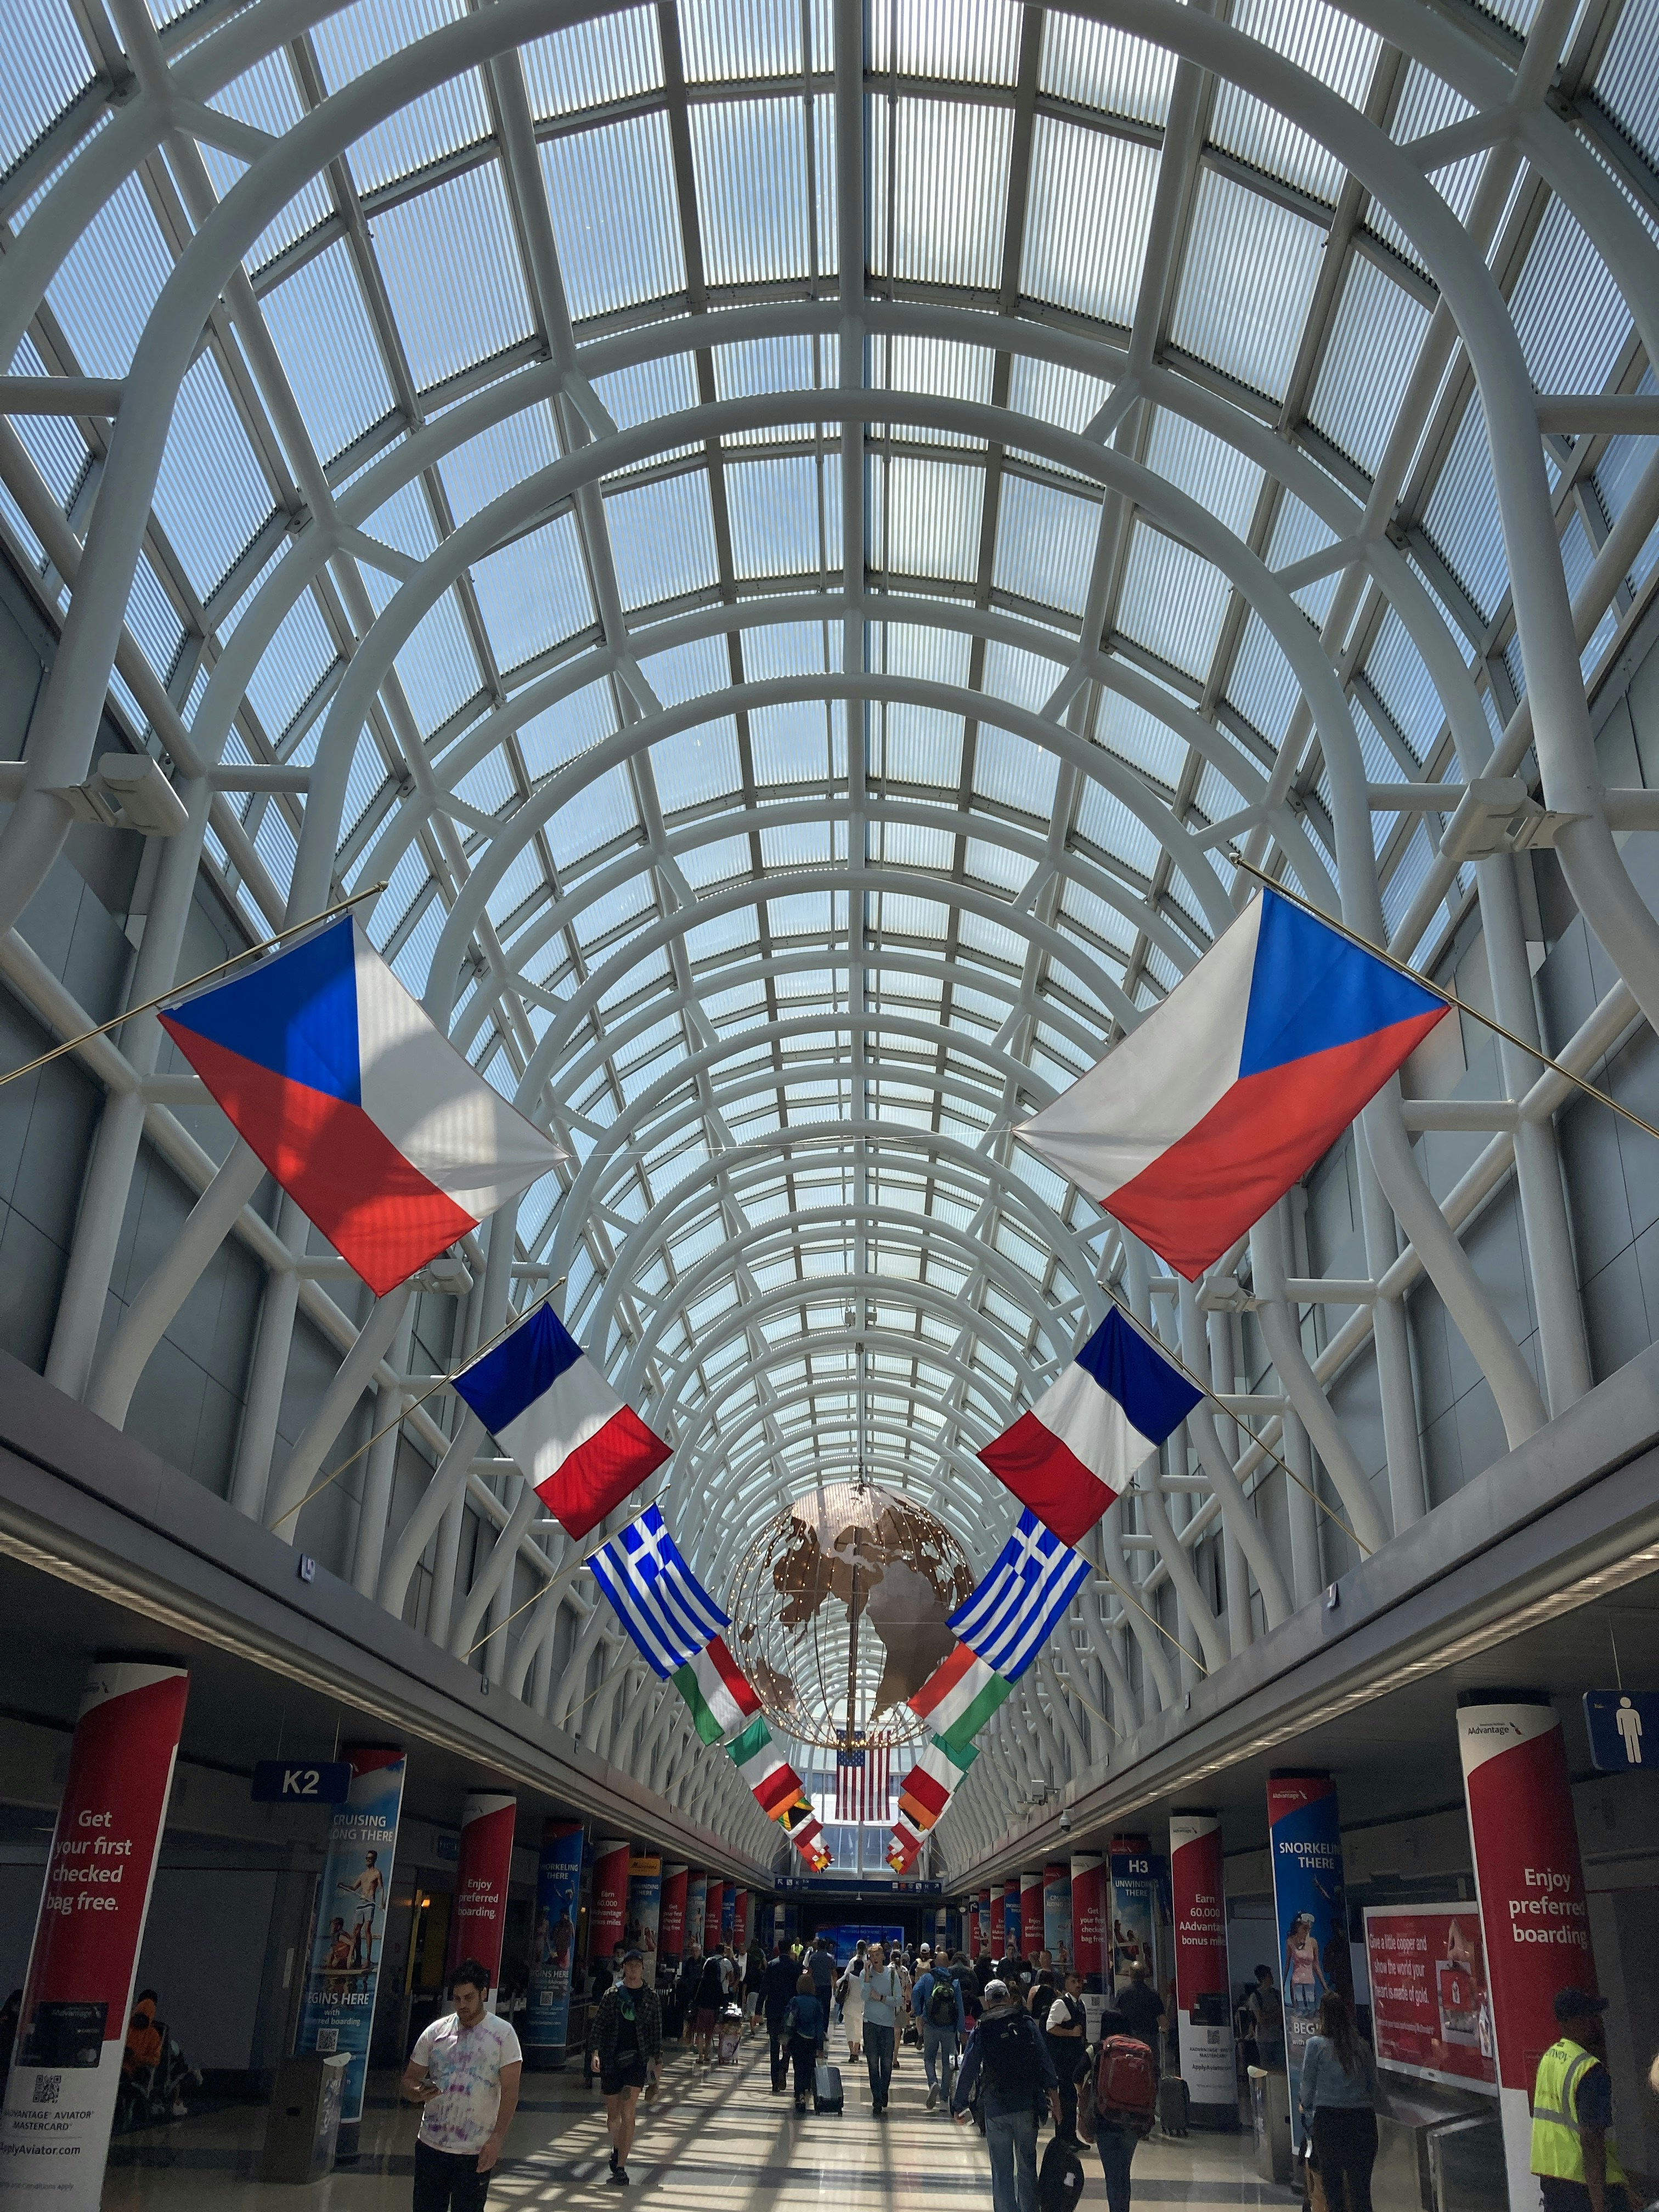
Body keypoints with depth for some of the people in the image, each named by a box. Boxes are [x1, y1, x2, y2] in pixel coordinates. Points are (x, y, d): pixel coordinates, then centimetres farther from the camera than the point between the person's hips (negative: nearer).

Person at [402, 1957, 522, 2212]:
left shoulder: (503, 2034, -3)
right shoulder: (435, 2032, 4)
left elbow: (510, 2091, -6)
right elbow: (409, 2080, 8)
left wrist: (497, 2138, -16)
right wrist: (419, 2093, -16)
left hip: (477, 2153, -2)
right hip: (431, 2146, 2)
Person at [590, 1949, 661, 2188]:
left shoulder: (650, 1997, 3)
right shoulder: (612, 1994, 2)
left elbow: (656, 2030, 8)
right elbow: (600, 2025, 3)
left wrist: (658, 2058, 6)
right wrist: (597, 2051, -8)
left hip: (638, 2058, -1)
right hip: (611, 2059, 1)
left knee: (628, 2113, -12)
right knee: (613, 2115, 10)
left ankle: (620, 2166, -6)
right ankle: (617, 2148, 39)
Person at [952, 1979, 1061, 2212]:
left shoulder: (982, 2031, 0)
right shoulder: (1027, 2023, 0)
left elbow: (967, 2071, 1)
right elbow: (1045, 2062, -3)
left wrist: (958, 2107, 11)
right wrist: (1055, 2101, 1)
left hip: (995, 2109, -1)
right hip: (1027, 2106, 1)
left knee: (1002, 2171, 8)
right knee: (1027, 2166, 15)